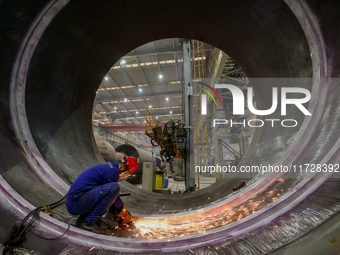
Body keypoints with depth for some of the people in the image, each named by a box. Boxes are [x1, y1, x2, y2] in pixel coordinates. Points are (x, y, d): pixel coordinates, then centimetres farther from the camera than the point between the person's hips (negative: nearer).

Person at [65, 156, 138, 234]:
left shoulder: (108, 166, 15)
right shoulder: (112, 170, -15)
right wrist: (123, 213, 10)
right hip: (76, 204, -10)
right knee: (114, 188, -22)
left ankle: (84, 217, 11)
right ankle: (89, 222, -10)